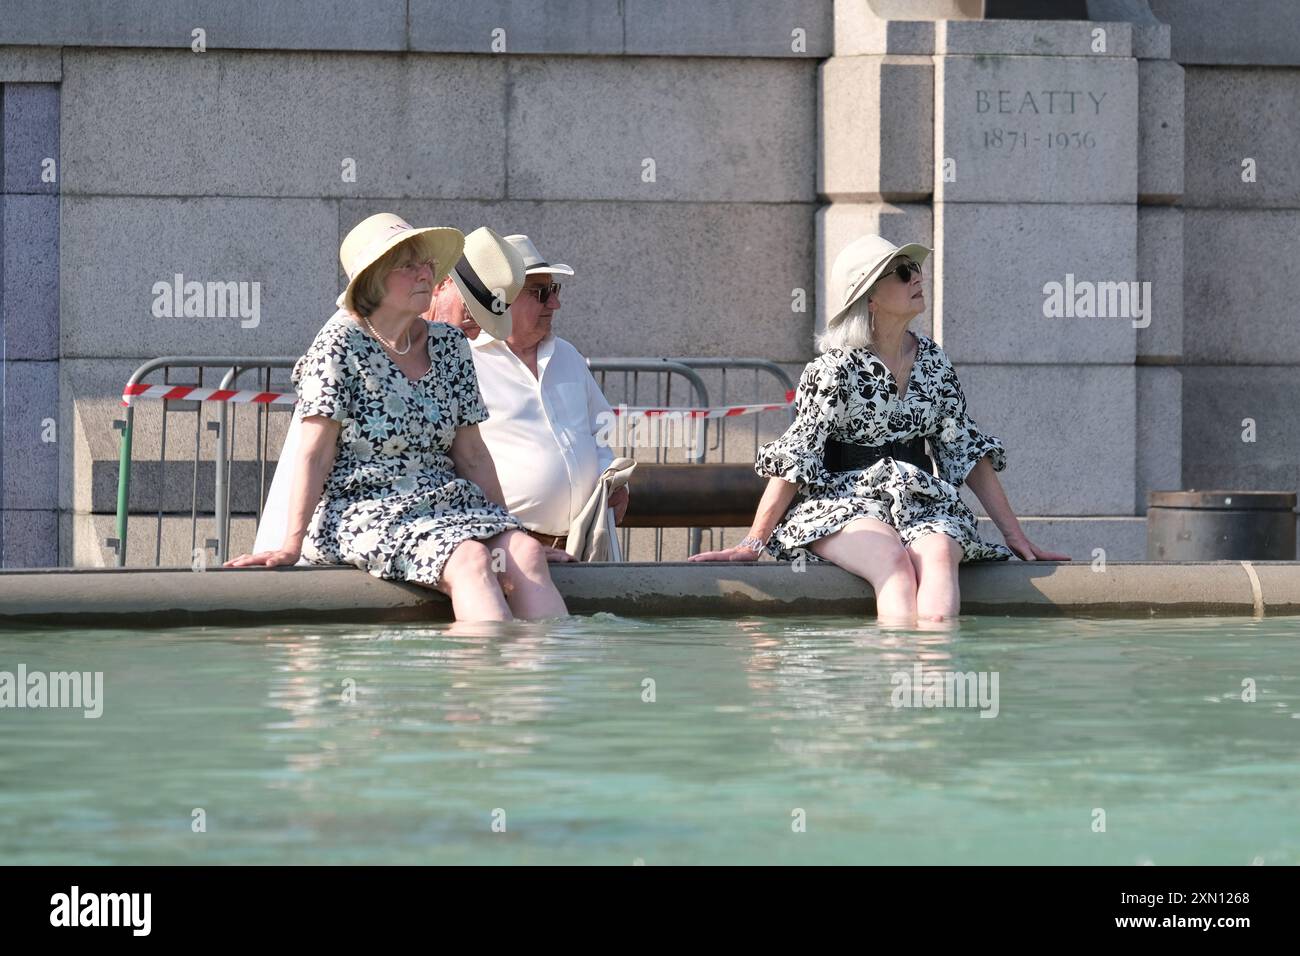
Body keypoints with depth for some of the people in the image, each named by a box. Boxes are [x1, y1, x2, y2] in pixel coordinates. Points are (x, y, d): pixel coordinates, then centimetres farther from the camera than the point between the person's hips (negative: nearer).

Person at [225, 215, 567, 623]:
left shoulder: (449, 346, 13)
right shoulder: (340, 344, -3)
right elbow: (314, 454, -8)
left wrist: (505, 525, 14)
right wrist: (291, 546, -14)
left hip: (447, 504, 6)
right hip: (365, 509, -6)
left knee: (526, 553, -24)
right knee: (471, 560, -33)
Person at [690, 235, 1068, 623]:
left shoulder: (933, 362, 11)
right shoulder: (835, 369, -5)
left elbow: (967, 451, 16)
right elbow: (794, 459, -7)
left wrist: (1015, 535, 12)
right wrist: (753, 543, -13)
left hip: (921, 502, 4)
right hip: (842, 502, -4)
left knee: (939, 555, -31)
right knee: (893, 561, -35)